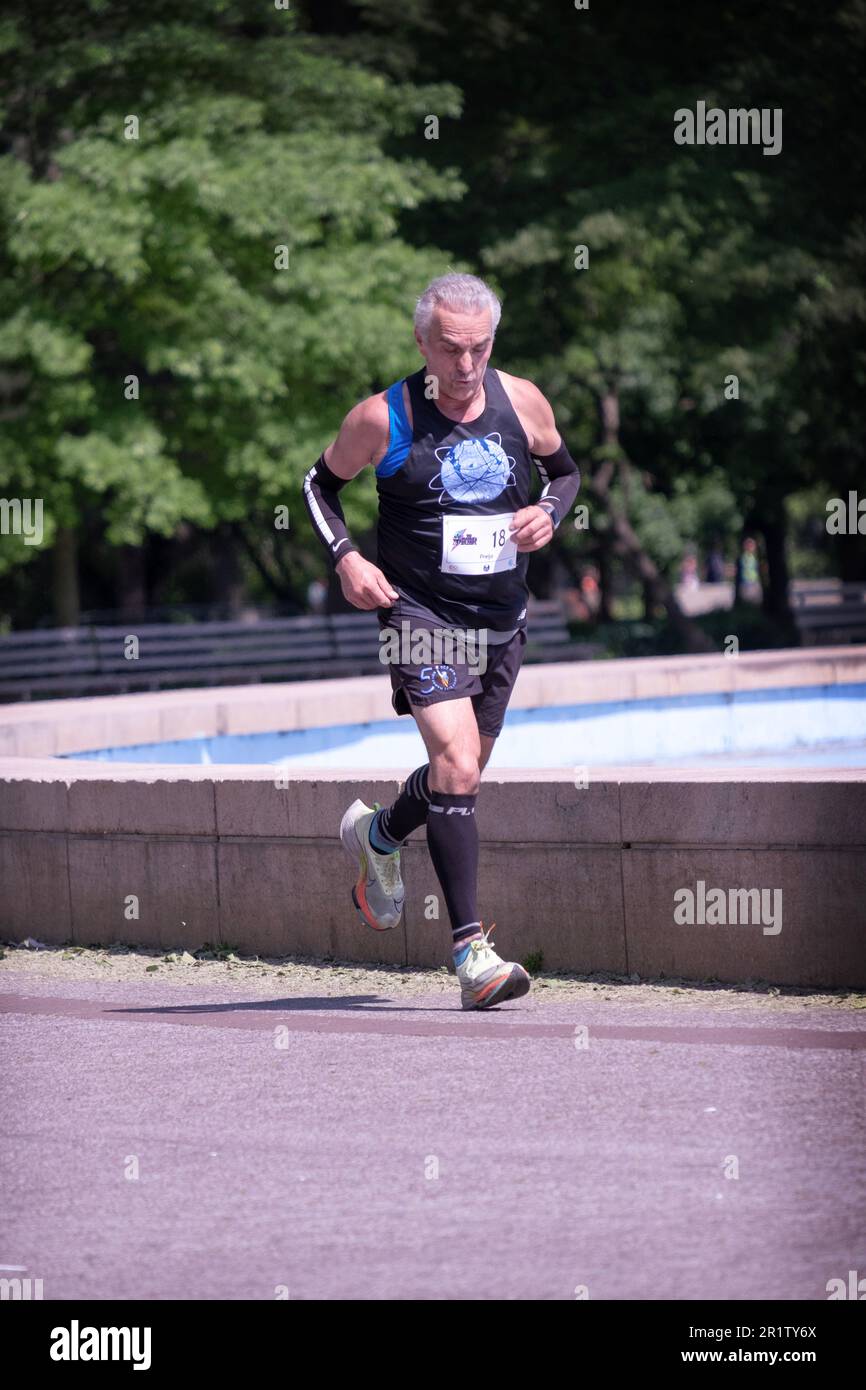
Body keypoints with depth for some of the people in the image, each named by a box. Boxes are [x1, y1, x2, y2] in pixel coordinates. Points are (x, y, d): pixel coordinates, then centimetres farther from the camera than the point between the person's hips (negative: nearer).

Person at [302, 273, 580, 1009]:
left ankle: (377, 835, 51)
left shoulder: (521, 402, 0)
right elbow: (321, 485, 6)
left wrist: (550, 513, -4)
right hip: (422, 615, -5)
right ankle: (472, 950, -21)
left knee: (462, 773, 18)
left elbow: (565, 470, 18)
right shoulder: (382, 419, -10)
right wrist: (344, 557, -10)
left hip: (502, 620, 5)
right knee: (457, 766, -21)